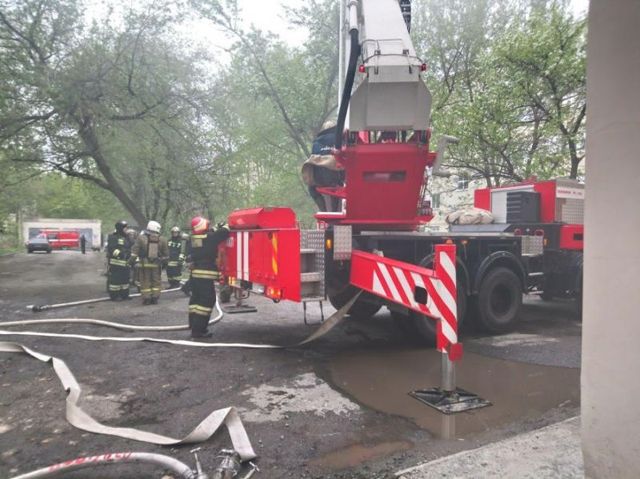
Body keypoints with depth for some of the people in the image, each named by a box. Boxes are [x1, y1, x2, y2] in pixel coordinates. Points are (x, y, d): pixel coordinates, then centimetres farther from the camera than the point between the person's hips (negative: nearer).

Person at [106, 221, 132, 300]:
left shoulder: (126, 238, 18)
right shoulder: (113, 237, -6)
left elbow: (130, 249, 23)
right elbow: (111, 249, -17)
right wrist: (118, 253, -29)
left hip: (125, 263, 8)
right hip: (115, 263, -8)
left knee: (125, 278, 14)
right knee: (114, 279, -6)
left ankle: (124, 295, 24)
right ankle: (114, 295, 1)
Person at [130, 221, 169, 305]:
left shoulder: (141, 237, -4)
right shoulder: (162, 240, 2)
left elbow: (135, 250, -6)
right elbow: (166, 254, 6)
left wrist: (132, 260, -1)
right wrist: (163, 260, 19)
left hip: (144, 264, -2)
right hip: (156, 264, 2)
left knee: (145, 281, 4)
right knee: (156, 281, 11)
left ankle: (146, 298, 4)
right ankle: (155, 298, 10)